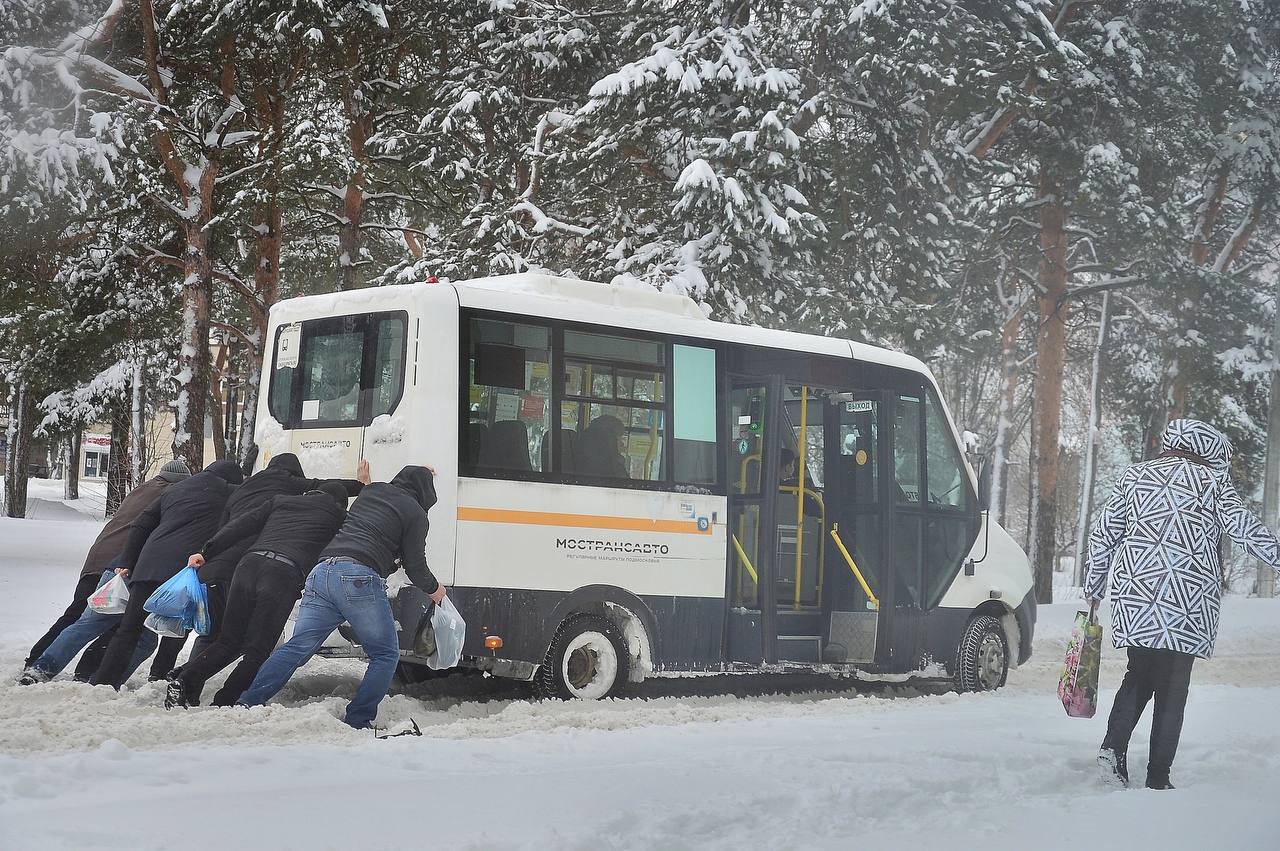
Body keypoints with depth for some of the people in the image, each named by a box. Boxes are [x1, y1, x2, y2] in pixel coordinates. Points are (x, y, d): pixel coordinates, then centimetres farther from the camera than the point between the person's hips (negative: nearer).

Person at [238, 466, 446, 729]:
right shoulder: (415, 513, 9)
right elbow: (415, 566, 10)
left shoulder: (370, 491, 27)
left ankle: (247, 702, -7)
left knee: (297, 647, 3)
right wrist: (434, 589, 30)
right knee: (385, 655, 6)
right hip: (359, 578, -6)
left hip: (322, 572, 6)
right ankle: (357, 722, -3)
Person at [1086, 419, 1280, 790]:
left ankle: (1114, 745, -4)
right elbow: (1245, 528, -3)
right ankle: (1158, 778, 1)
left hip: (1134, 594, 3)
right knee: (1172, 688, 3)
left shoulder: (1132, 477, 14)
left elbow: (1102, 534, 14)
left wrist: (1094, 588, 21)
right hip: (1188, 602, -3)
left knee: (1139, 675, 17)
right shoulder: (1211, 480, 4)